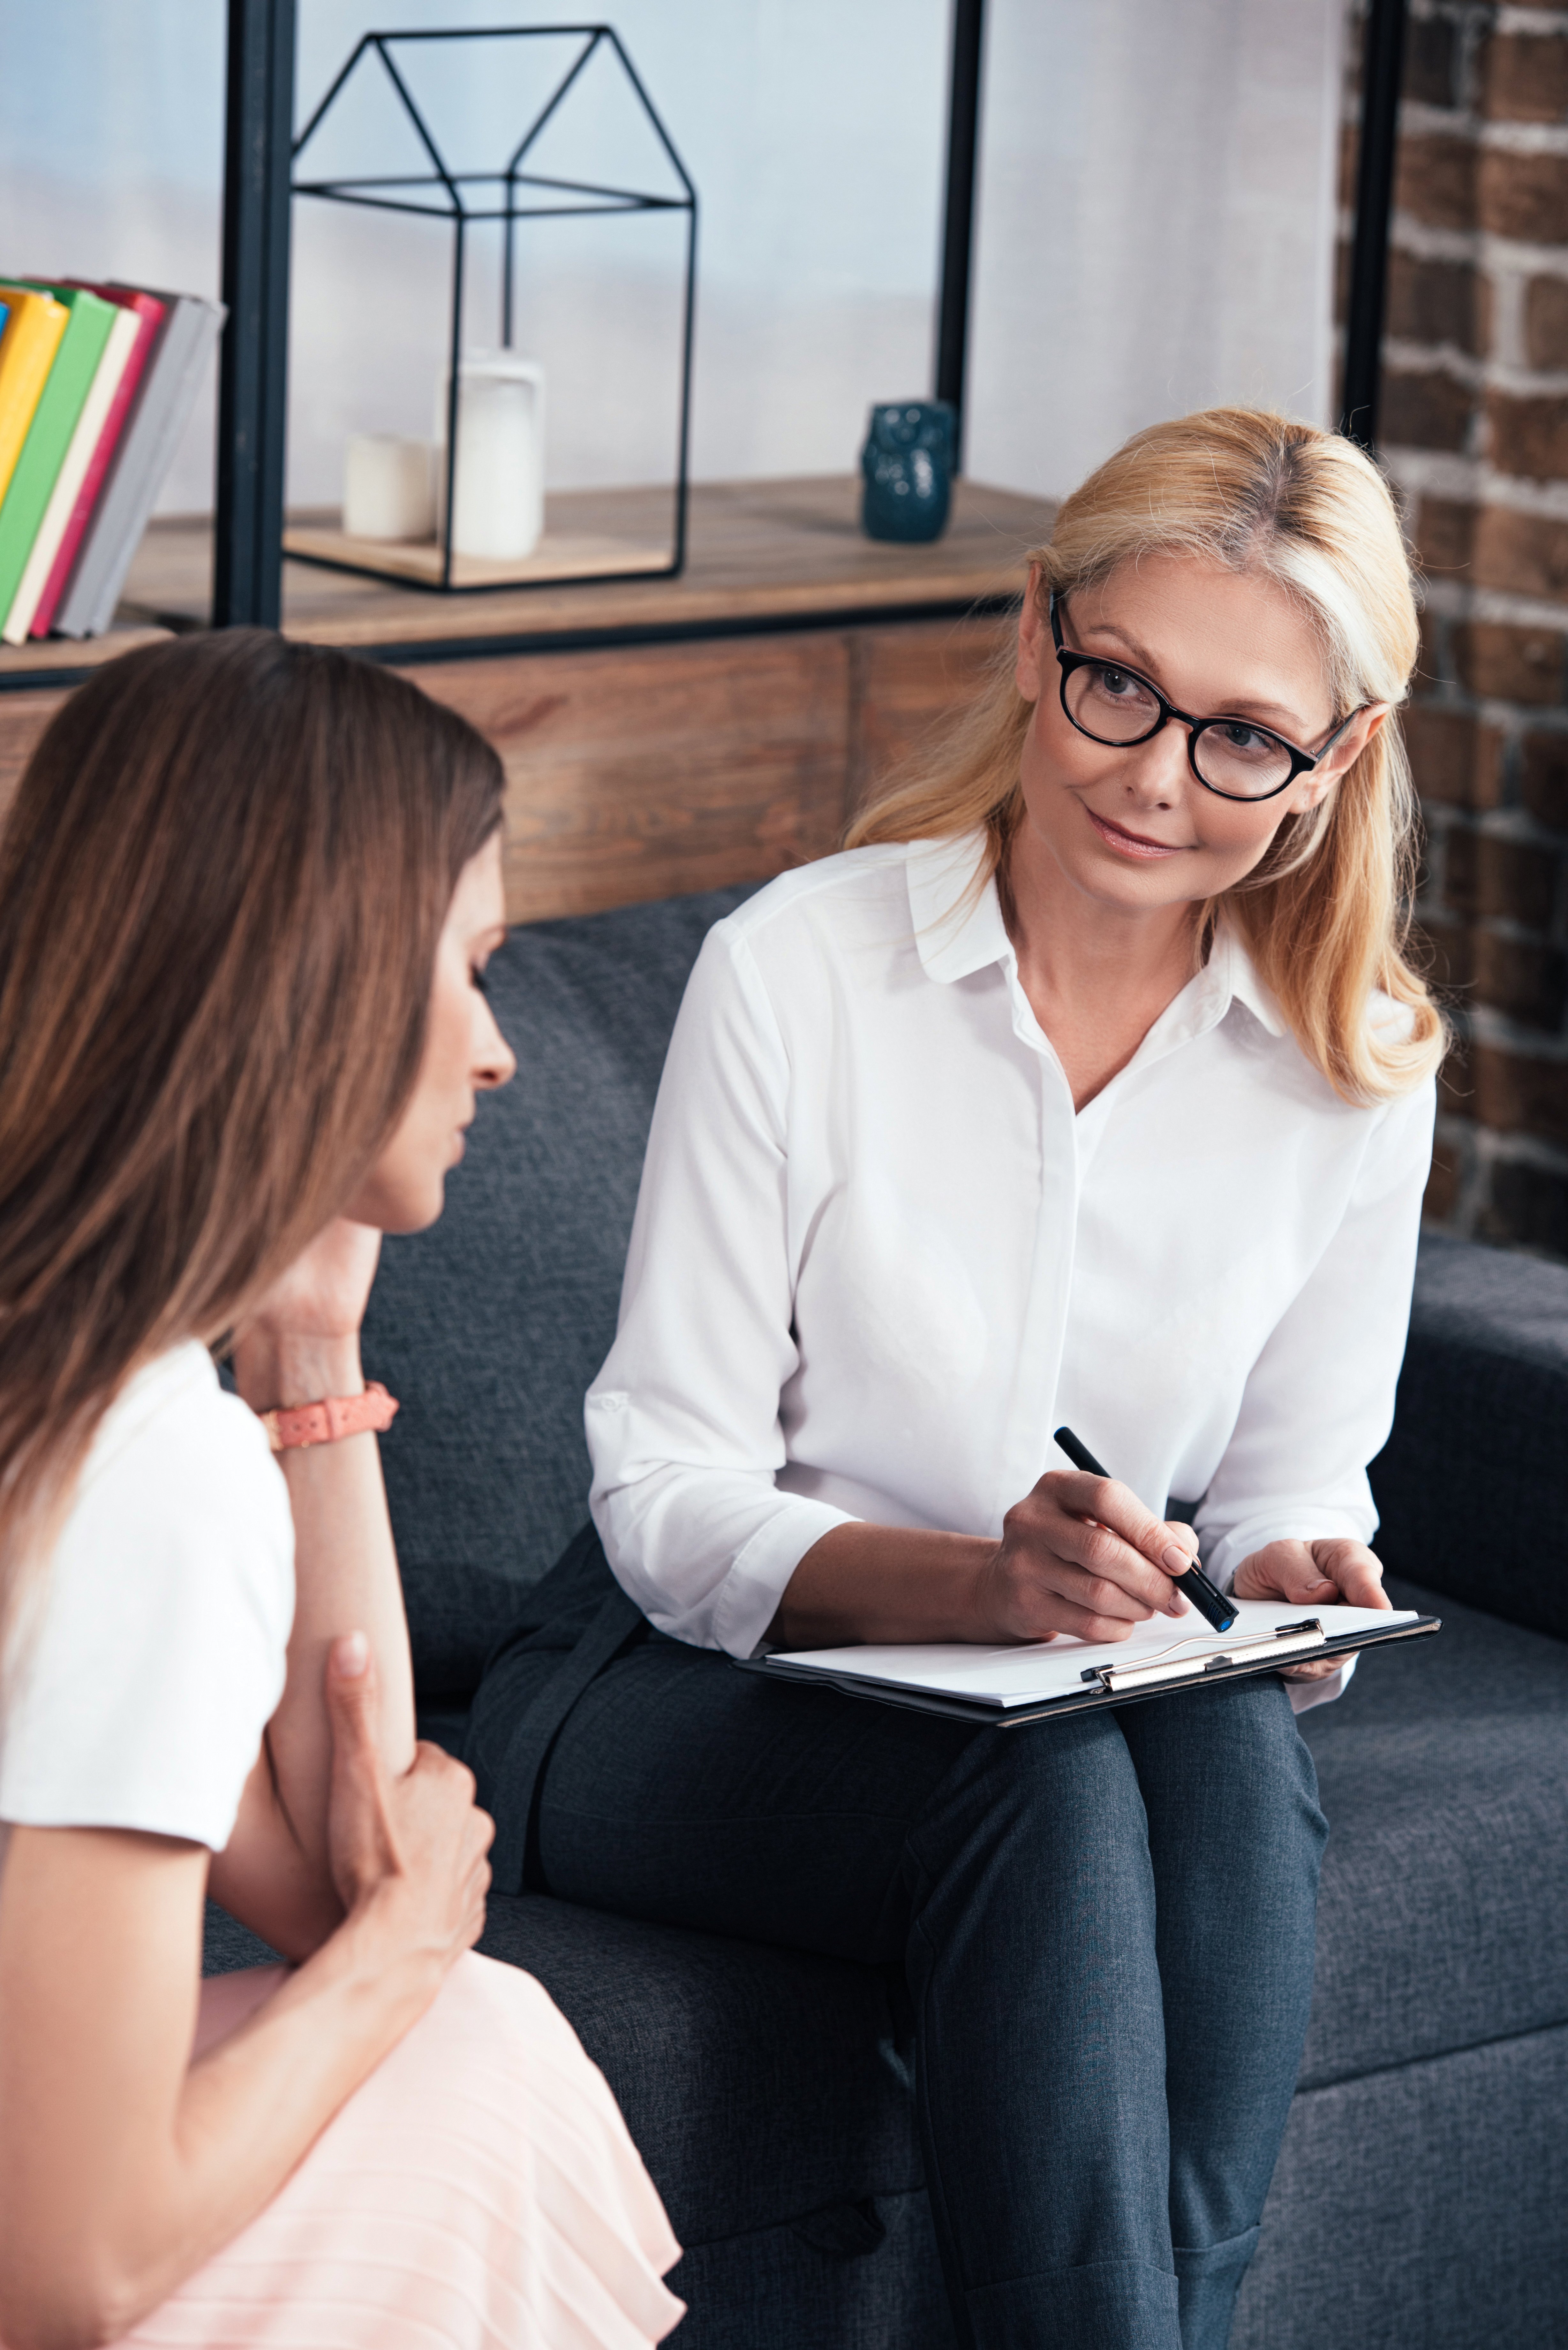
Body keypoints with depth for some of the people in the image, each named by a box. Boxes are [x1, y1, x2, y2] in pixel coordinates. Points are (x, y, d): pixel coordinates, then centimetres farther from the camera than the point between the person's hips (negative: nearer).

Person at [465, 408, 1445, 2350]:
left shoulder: (1359, 1064, -1)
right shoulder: (798, 971, -13)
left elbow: (1295, 1480, 9)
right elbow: (668, 1499, -11)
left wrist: (1292, 1585, -16)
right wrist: (978, 1584, -29)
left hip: (1095, 1699, 3)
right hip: (689, 1681, -3)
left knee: (1234, 1762, -33)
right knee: (1049, 1788, -35)